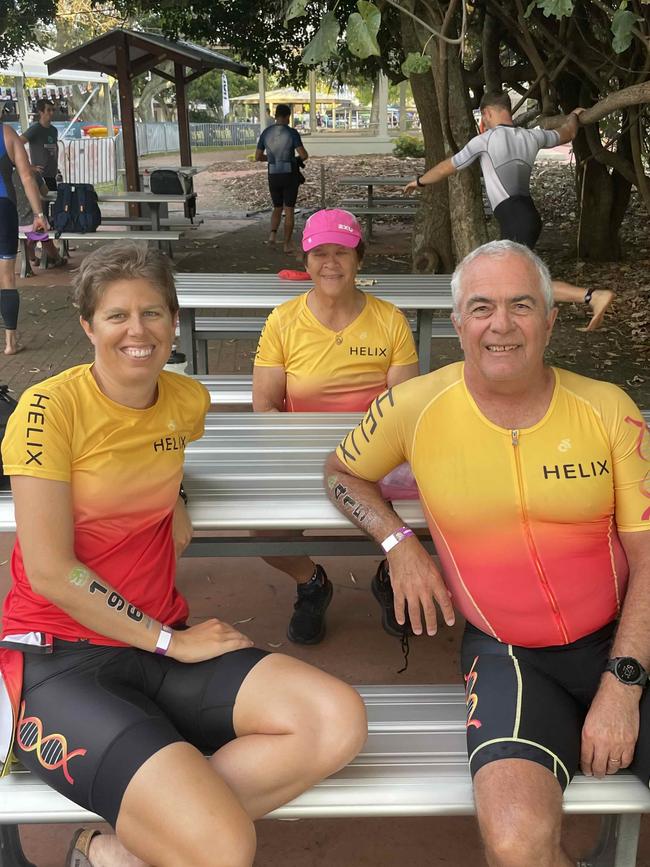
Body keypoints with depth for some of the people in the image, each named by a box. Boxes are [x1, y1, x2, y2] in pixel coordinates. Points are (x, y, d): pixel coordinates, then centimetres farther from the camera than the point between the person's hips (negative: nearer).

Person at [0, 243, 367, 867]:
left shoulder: (189, 401, 7)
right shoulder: (50, 408, -11)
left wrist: (172, 504, 11)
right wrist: (168, 641, -10)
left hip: (163, 641, 7)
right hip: (57, 658, -7)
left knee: (339, 722, -17)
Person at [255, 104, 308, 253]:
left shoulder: (266, 133, 3)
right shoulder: (292, 132, -10)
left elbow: (257, 157, 6)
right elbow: (303, 155, -17)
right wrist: (299, 158, 7)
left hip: (273, 175, 3)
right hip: (290, 175, -3)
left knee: (277, 208, 19)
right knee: (289, 210, 6)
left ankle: (273, 233, -6)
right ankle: (287, 244, 6)